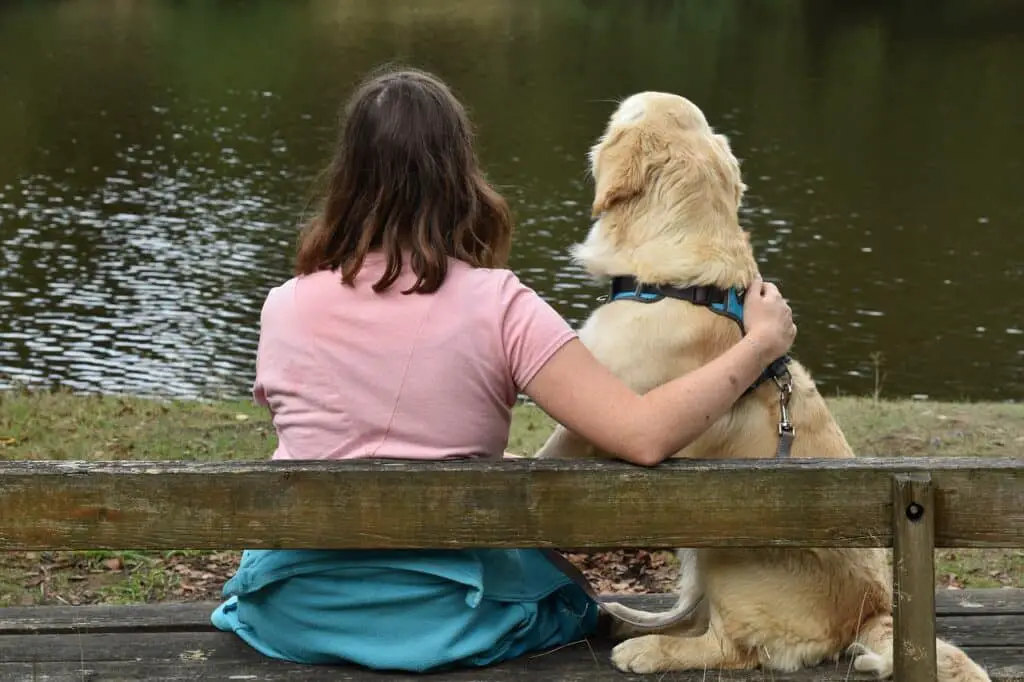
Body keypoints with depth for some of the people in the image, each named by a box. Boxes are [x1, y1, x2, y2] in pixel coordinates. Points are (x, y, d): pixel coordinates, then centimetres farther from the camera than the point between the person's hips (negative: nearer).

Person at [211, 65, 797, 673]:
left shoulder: (284, 308, -6)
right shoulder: (497, 308, -16)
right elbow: (645, 437, -24)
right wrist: (760, 345, -11)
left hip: (291, 615, 4)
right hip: (435, 620, -3)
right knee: (572, 604, 30)